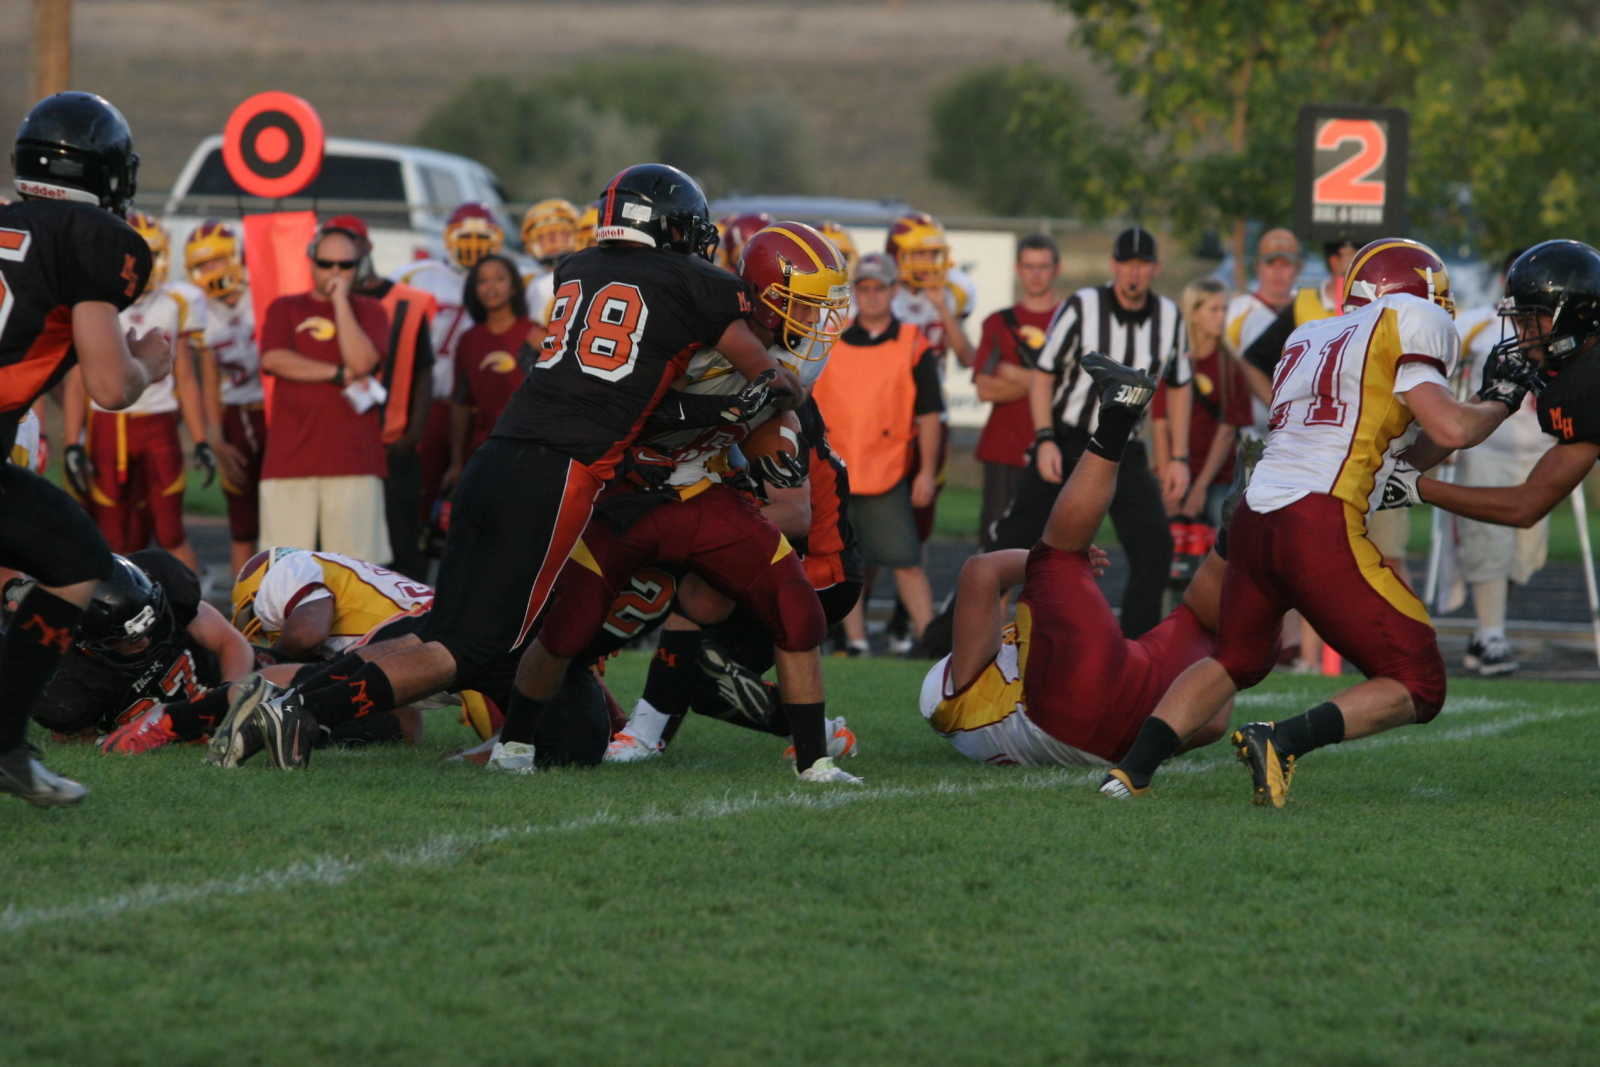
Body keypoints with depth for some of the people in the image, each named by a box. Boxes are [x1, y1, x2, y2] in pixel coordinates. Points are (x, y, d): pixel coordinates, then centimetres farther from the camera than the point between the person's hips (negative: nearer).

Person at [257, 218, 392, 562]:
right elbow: (274, 359, -5)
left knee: (355, 555, -4)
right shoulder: (284, 309, 13)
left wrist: (340, 301, -4)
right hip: (291, 454, 0)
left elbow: (362, 361, -8)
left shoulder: (369, 311, 12)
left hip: (352, 455, 0)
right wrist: (340, 375, -7)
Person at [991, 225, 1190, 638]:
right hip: (1066, 441, -3)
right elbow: (1042, 375, -5)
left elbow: (1179, 388, 12)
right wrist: (1045, 440, -16)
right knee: (1016, 541, -5)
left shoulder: (1169, 318, 0)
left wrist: (1178, 457, 6)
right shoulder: (1081, 308, -10)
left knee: (1154, 546, -10)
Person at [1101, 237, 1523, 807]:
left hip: (1253, 518, 7)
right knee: (1417, 687, 3)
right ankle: (1283, 740, -17)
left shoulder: (1306, 340, 24)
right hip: (1320, 526, -7)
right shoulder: (1406, 324, 4)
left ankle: (1132, 767, 15)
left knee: (1238, 658, 31)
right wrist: (1501, 401, 14)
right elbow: (1452, 429, -4)